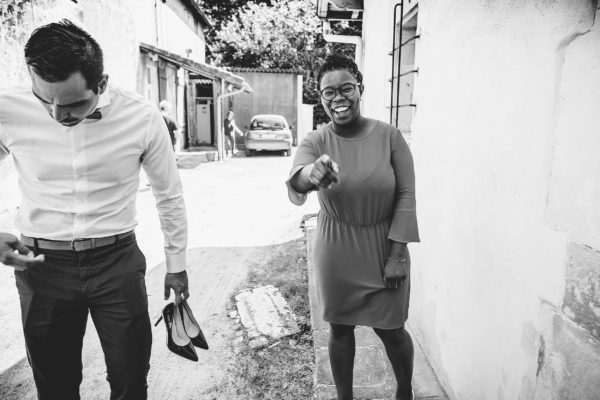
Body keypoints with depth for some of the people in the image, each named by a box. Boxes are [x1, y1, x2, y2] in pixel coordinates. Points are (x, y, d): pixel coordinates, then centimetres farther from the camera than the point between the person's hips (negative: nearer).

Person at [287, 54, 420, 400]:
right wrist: (309, 174, -51)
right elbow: (295, 192, -27)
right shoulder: (315, 142, -9)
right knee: (340, 329, 15)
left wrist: (398, 254, -10)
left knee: (391, 330, 13)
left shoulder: (389, 136, -9)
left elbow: (406, 195, -7)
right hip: (337, 254, 1)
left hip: (383, 249, 0)